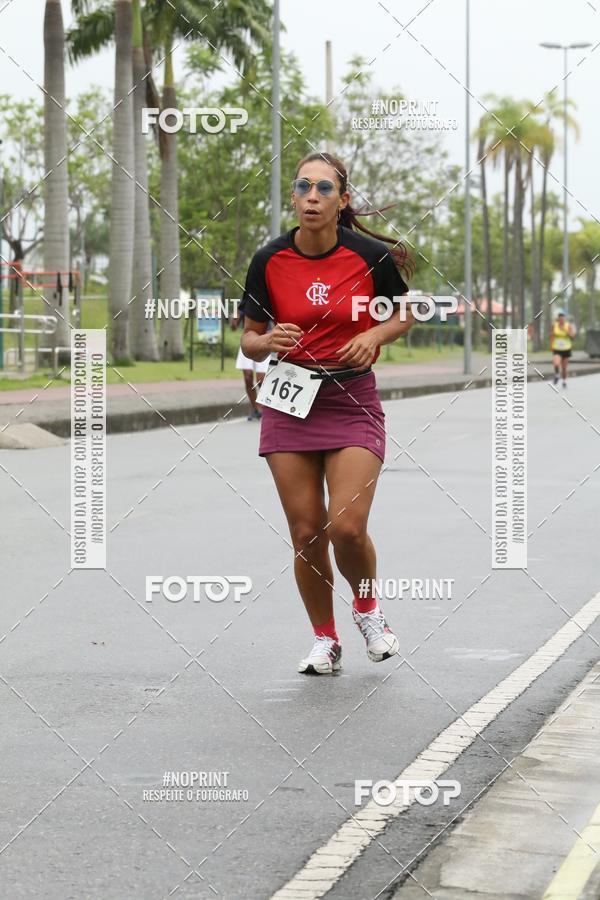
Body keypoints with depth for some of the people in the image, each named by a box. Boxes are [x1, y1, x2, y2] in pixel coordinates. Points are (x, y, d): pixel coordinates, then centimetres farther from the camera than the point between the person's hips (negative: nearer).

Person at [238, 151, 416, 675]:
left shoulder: (372, 255, -7)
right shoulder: (269, 260, -3)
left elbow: (405, 314, 9)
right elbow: (250, 340, 6)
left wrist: (374, 335, -11)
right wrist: (268, 342, -17)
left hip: (353, 401, -2)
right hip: (290, 400, 2)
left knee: (347, 527, -13)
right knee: (306, 533, 1)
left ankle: (368, 611, 18)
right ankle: (325, 641, 20)